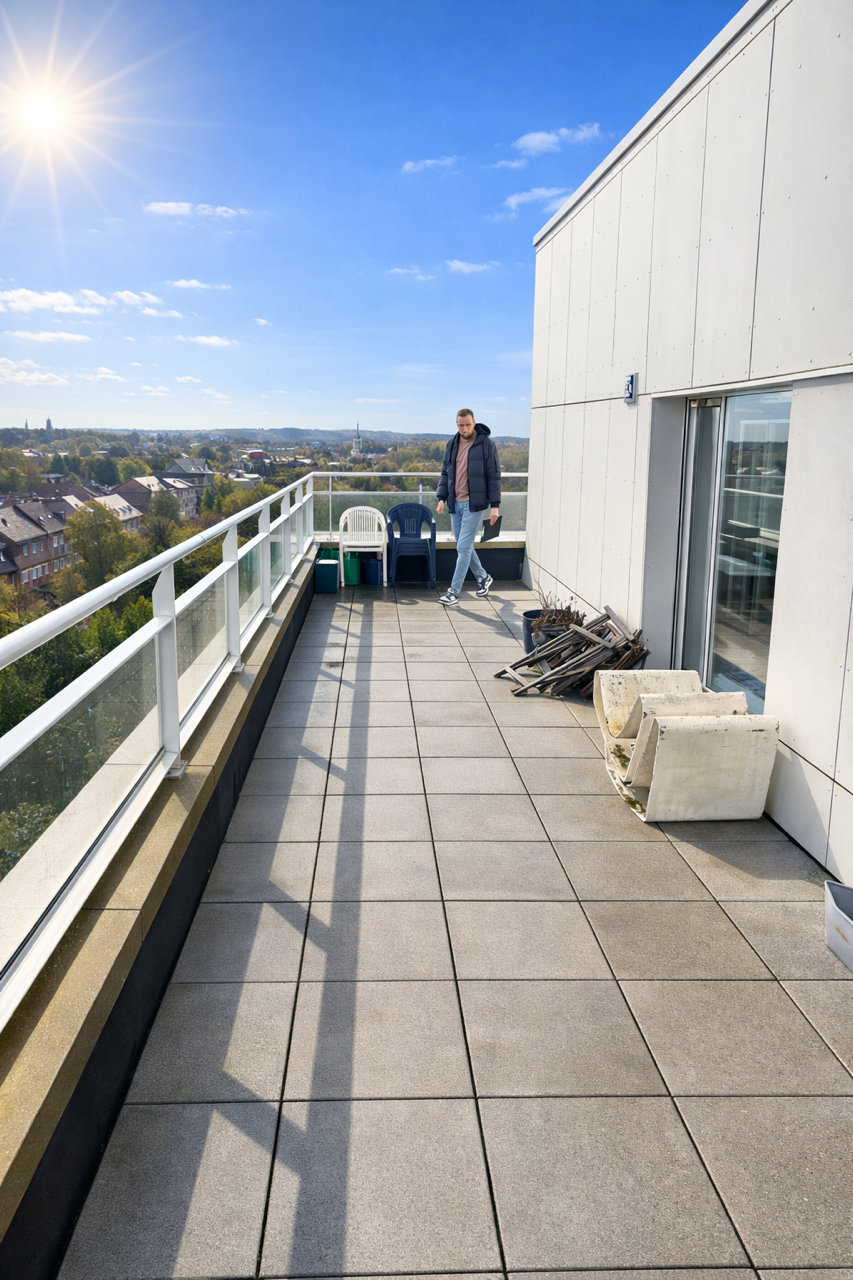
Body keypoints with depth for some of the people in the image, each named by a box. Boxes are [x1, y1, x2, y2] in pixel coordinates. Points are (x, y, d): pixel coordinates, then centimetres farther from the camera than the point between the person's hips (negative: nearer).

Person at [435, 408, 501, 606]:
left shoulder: (487, 445, -7)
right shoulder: (452, 445, 9)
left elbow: (494, 477, -7)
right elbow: (445, 473, 15)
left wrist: (495, 505, -10)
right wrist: (442, 498, 3)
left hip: (474, 504, -6)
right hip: (455, 504, 6)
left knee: (463, 547, -8)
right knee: (464, 546, 14)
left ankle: (454, 592, -5)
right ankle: (483, 578, 35)